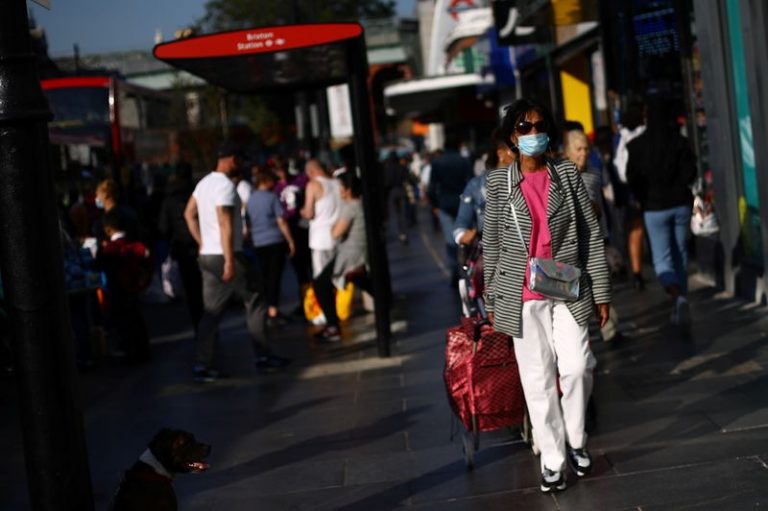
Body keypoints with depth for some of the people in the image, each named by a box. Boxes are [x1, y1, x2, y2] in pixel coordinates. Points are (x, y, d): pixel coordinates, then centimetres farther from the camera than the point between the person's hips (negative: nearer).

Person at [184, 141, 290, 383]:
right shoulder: (226, 185, -15)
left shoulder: (204, 183, 12)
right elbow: (225, 224, -22)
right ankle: (263, 357, 10)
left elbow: (189, 214, 19)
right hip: (225, 256, -8)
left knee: (211, 311, 7)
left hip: (207, 256, 8)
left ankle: (202, 365, 3)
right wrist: (230, 261, -24)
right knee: (254, 301, 5)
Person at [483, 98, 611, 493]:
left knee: (576, 366, -11)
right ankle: (552, 459, 14)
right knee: (537, 378, 2)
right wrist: (492, 300, 6)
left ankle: (576, 441, 13)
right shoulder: (499, 183, 2)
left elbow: (591, 234, 4)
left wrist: (600, 291, 1)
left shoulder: (567, 173, 3)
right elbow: (492, 244, 7)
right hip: (522, 296, 0)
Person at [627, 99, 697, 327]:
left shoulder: (638, 145, -5)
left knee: (662, 259, 2)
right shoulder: (678, 141, -3)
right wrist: (676, 187, 10)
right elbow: (690, 172, -6)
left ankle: (678, 297, -24)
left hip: (654, 207, -2)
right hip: (680, 204, 2)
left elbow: (633, 179, -3)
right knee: (680, 254, 14)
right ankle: (681, 305, 16)